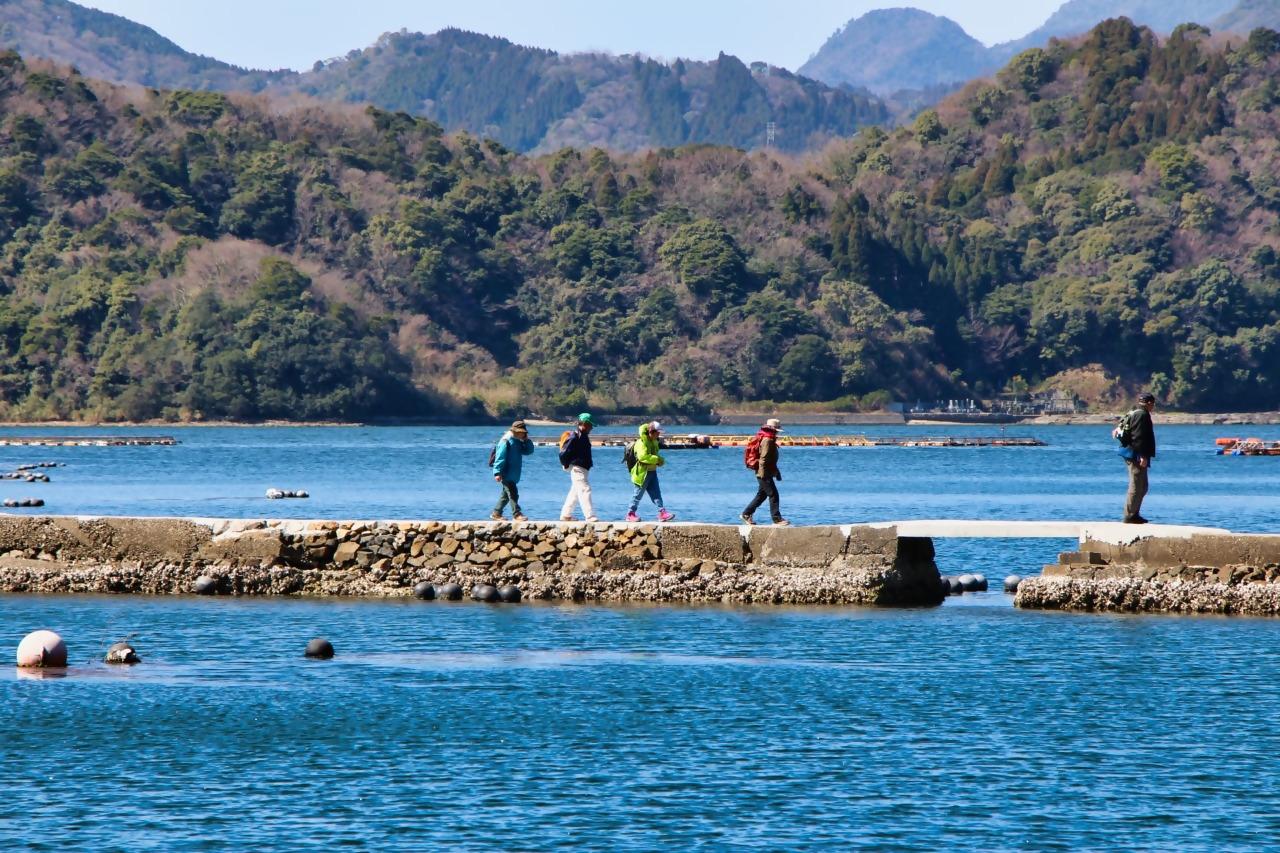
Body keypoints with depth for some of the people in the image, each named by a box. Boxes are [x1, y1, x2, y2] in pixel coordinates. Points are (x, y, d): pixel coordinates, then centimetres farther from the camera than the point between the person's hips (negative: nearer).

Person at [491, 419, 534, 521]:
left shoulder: (518, 442, 15)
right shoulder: (505, 441, -13)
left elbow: (528, 451, 20)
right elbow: (500, 458, -17)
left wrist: (527, 440, 4)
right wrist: (497, 472, -23)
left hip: (514, 474, 9)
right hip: (507, 474, -9)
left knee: (506, 494, 14)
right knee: (513, 494, -14)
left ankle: (496, 513, 22)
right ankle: (516, 514, -17)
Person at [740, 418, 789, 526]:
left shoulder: (770, 440, 16)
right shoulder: (767, 441, -17)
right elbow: (763, 459, -22)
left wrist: (776, 472, 29)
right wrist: (763, 474, -24)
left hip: (765, 474, 11)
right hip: (765, 474, -11)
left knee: (761, 495, 16)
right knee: (773, 495, -9)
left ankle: (746, 514, 22)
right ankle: (777, 519, -9)